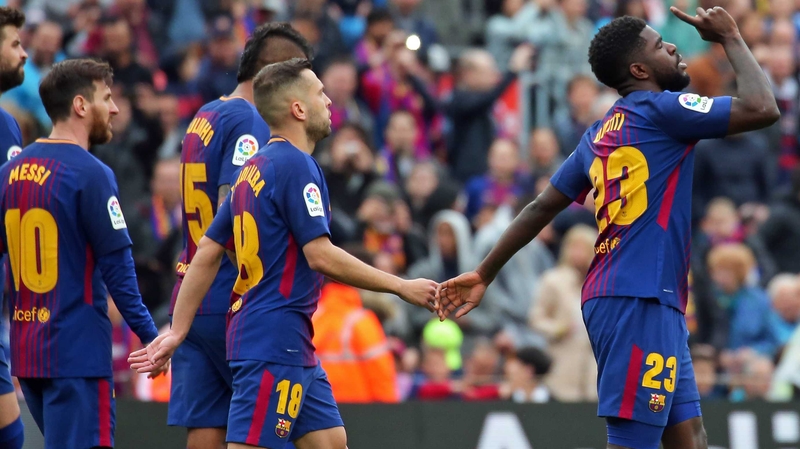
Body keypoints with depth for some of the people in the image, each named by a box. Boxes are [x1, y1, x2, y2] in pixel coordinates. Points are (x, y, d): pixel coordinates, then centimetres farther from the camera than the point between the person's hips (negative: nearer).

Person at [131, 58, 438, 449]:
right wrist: (402, 287, -12)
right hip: (275, 343, -10)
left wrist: (178, 330, 14)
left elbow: (207, 253, 13)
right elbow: (321, 256, -19)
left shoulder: (255, 168, 14)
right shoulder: (296, 166, -13)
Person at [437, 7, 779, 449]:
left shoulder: (600, 134, 18)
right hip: (640, 300, -9)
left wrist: (485, 274, 27)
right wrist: (731, 39, 1)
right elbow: (762, 108, -14)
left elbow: (541, 207, 20)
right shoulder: (658, 109, -6)